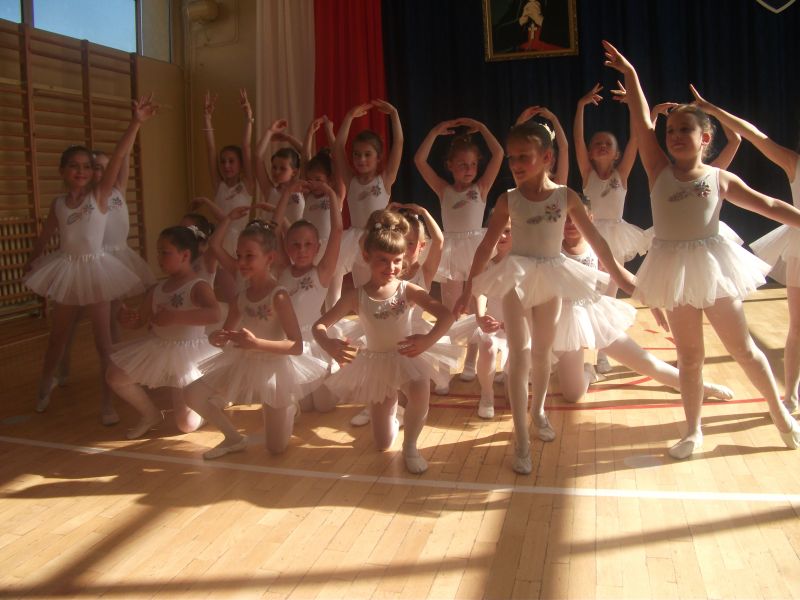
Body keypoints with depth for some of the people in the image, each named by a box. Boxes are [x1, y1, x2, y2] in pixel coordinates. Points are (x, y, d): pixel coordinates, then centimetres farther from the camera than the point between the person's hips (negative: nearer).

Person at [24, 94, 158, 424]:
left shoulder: (100, 193, -9)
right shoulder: (58, 203, 0)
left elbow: (118, 157, -23)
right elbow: (45, 236, 16)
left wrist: (135, 123, -34)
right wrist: (31, 260, 28)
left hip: (94, 269, -3)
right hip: (66, 270, 4)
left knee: (103, 337, 0)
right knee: (58, 335, 19)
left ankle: (109, 401, 8)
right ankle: (45, 386, 43)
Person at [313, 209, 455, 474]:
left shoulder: (408, 290, -13)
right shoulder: (356, 297, -12)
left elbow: (446, 315, -21)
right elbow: (319, 325, -13)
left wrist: (428, 339, -40)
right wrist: (328, 344, -35)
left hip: (407, 357, -1)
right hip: (375, 363, 1)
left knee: (420, 391, -38)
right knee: (383, 444, 8)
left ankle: (410, 446, -8)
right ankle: (390, 406, 45)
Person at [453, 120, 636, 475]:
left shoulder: (566, 197, -5)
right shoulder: (509, 200, -6)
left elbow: (596, 240, 0)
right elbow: (486, 247, -2)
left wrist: (622, 279, 1)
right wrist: (468, 291, -2)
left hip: (550, 280, 1)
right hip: (517, 280, -1)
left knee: (541, 353, 15)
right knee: (519, 355, -7)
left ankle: (538, 412, 40)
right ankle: (522, 442, -2)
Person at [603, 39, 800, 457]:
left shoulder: (720, 178, 1)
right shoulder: (660, 170, 1)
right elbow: (641, 125, -8)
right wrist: (630, 76, -12)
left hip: (711, 263, -1)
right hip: (673, 267, 1)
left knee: (742, 348, 8)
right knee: (689, 354, 8)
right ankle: (693, 431, 20)